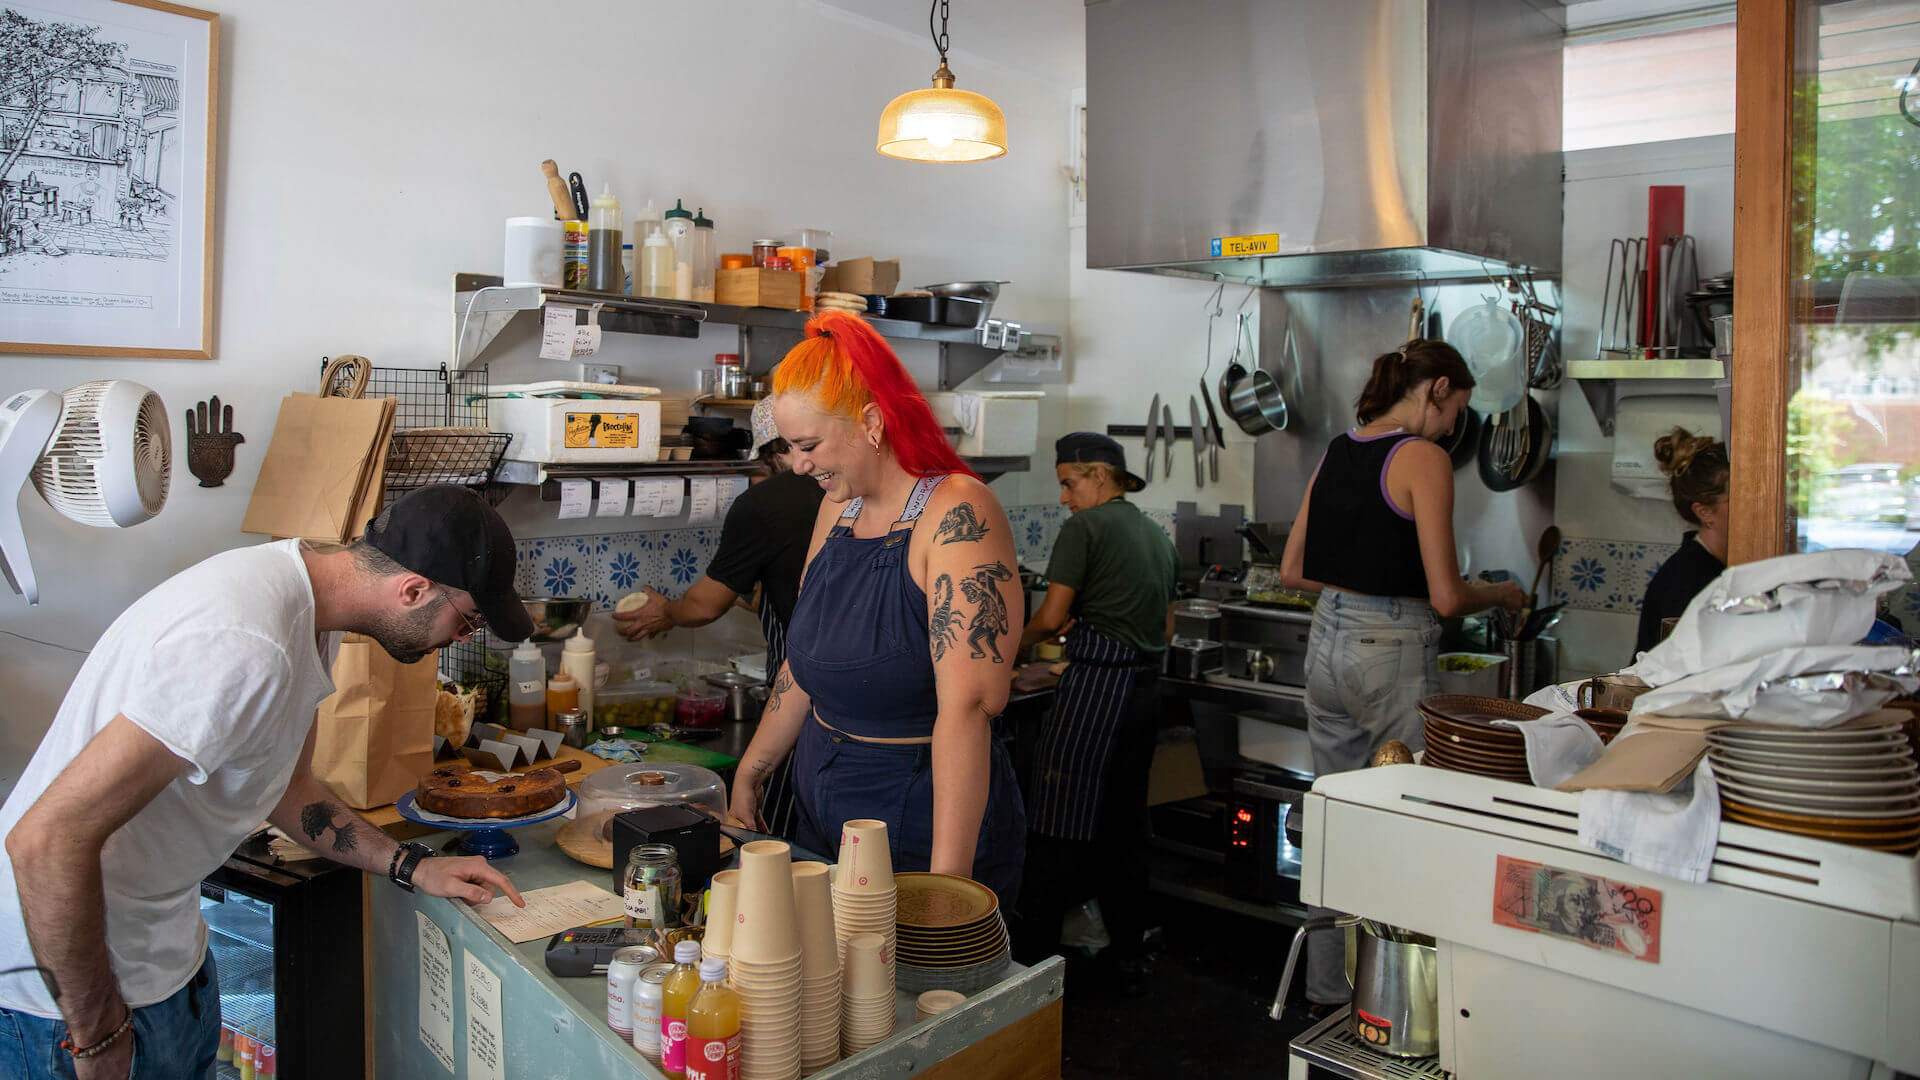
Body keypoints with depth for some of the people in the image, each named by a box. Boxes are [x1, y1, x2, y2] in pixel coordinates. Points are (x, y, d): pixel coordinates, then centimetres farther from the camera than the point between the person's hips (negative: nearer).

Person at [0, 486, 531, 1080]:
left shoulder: (291, 583, 0)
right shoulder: (244, 649, -32)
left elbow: (286, 788, 12)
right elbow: (48, 840, -31)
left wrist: (413, 867, 5)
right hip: (57, 981, -9)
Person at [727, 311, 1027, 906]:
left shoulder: (957, 513, -20)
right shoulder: (837, 506, 5)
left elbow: (968, 705, -28)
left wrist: (947, 877, -31)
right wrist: (749, 774, 17)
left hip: (921, 836, -7)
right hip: (821, 817, 7)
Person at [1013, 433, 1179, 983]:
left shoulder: (1085, 527, -8)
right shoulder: (1158, 535, 16)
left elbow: (1052, 616, -11)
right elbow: (1166, 628, 17)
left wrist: (1017, 640, 8)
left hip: (1094, 688, -8)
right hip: (1146, 686, 8)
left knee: (1058, 830, -2)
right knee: (1125, 823, 16)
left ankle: (1033, 958, 4)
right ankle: (1130, 953, 23)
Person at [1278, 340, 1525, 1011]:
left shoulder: (1337, 452, 10)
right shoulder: (1423, 458, -12)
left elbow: (1293, 571, 14)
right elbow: (1446, 597, -14)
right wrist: (1501, 595, 4)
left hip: (1327, 640, 8)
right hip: (1391, 653, -8)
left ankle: (1327, 988, 28)